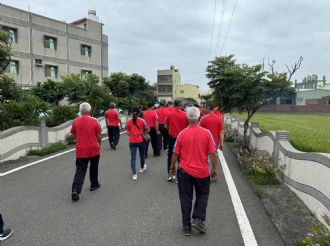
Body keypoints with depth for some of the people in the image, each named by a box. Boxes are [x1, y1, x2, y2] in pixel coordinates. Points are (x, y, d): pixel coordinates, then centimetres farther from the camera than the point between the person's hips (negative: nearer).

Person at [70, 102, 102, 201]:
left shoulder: (75, 121, -3)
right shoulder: (94, 121, -8)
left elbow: (73, 135, 9)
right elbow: (99, 136, -3)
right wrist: (99, 143, 16)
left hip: (80, 150, 1)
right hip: (94, 149, -1)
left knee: (80, 170, 2)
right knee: (94, 167, 20)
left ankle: (75, 190, -10)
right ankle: (94, 184, 33)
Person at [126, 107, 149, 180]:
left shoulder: (129, 122, 0)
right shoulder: (142, 121, -6)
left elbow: (128, 133, 4)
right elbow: (147, 130, 1)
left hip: (132, 142, 1)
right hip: (141, 141, 0)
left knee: (133, 158, 2)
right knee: (142, 155, 22)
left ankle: (134, 174, -5)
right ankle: (142, 168, 44)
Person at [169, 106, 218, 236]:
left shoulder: (182, 134, -8)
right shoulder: (206, 133, -9)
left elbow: (176, 154, -2)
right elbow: (213, 153, -6)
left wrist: (172, 168, 11)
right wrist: (215, 169, 5)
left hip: (184, 171, 0)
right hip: (202, 171, 0)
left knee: (186, 198, 12)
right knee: (202, 195, 21)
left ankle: (186, 226, 20)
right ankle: (198, 220, 11)